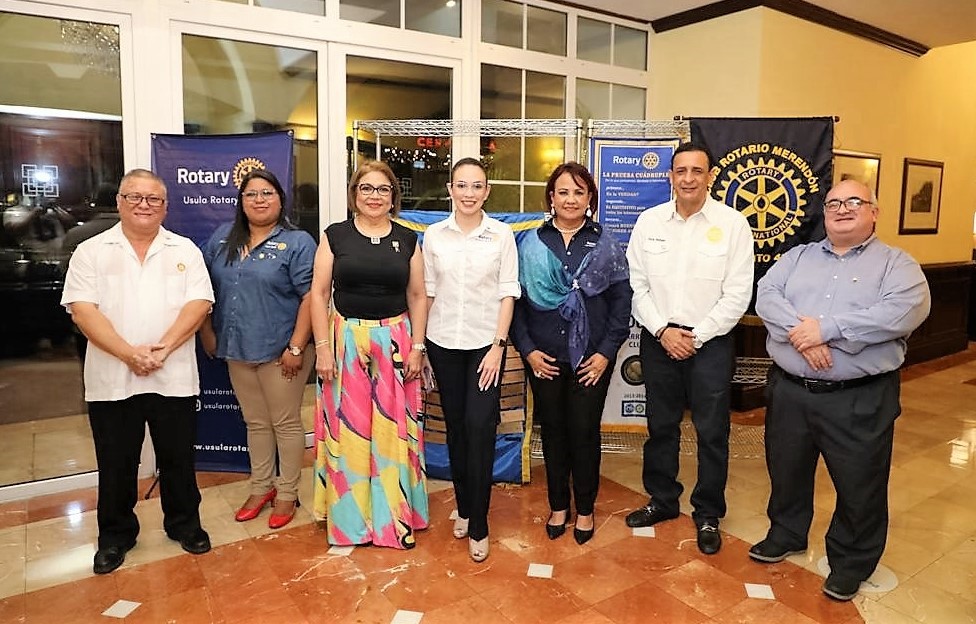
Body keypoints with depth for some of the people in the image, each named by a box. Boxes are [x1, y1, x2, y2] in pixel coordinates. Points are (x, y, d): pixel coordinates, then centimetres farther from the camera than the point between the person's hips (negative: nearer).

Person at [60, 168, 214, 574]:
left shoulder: (185, 250, 5)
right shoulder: (91, 251, 4)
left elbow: (198, 304, -4)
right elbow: (82, 310, -6)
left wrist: (163, 348, -17)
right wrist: (129, 353, -18)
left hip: (174, 378, 0)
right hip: (111, 379, 0)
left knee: (178, 460, 12)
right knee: (116, 464, 12)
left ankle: (184, 524, 31)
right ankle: (115, 535, 31)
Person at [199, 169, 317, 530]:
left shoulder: (297, 242, -8)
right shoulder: (223, 238, 9)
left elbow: (310, 297, -14)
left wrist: (296, 346, -17)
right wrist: (206, 331, 9)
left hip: (280, 351, -5)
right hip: (237, 350, 5)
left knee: (286, 423, 7)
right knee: (255, 422, 17)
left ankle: (287, 494, 22)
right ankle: (260, 488, 32)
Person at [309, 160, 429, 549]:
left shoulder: (407, 240, 6)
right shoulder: (335, 236, 2)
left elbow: (418, 297, 7)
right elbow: (319, 293, 0)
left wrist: (417, 347, 0)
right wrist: (323, 347, -7)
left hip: (395, 344, 1)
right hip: (346, 341, 0)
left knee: (394, 430, 6)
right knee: (347, 430, 5)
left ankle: (395, 517, 22)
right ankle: (349, 520, 21)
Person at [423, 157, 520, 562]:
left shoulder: (501, 234, -2)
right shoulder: (434, 235, 3)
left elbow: (508, 293, -2)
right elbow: (427, 292, 6)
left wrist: (499, 345, -8)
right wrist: (417, 343, 5)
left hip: (485, 343, -2)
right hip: (442, 343, 2)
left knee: (480, 428, -7)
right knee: (455, 427, 11)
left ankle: (478, 525, 6)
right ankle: (464, 507, 28)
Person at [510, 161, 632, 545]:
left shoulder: (605, 244, 2)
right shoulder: (530, 243, 3)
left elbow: (621, 302, 0)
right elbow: (515, 299, 1)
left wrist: (606, 352, -7)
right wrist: (527, 349, -6)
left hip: (591, 358, -1)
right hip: (544, 358, 1)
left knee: (584, 432, 6)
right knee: (553, 430, 11)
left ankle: (585, 510, 26)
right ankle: (558, 506, 29)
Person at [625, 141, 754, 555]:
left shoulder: (732, 223, -5)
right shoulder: (649, 221, 2)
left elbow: (737, 294, -7)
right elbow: (636, 283, 1)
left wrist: (696, 336, -11)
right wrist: (662, 330, -9)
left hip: (710, 342, -2)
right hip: (658, 339, 3)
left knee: (712, 432, 7)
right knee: (660, 426, 14)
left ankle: (707, 514, 26)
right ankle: (662, 500, 33)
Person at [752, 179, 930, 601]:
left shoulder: (896, 263, 0)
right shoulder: (798, 256, 11)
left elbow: (906, 310, -18)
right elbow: (766, 295, -4)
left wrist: (827, 328, -23)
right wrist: (799, 332, -22)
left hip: (860, 398, -3)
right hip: (790, 391, 3)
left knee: (859, 485, 9)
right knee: (787, 472, 18)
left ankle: (851, 562, 31)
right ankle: (786, 534, 41)